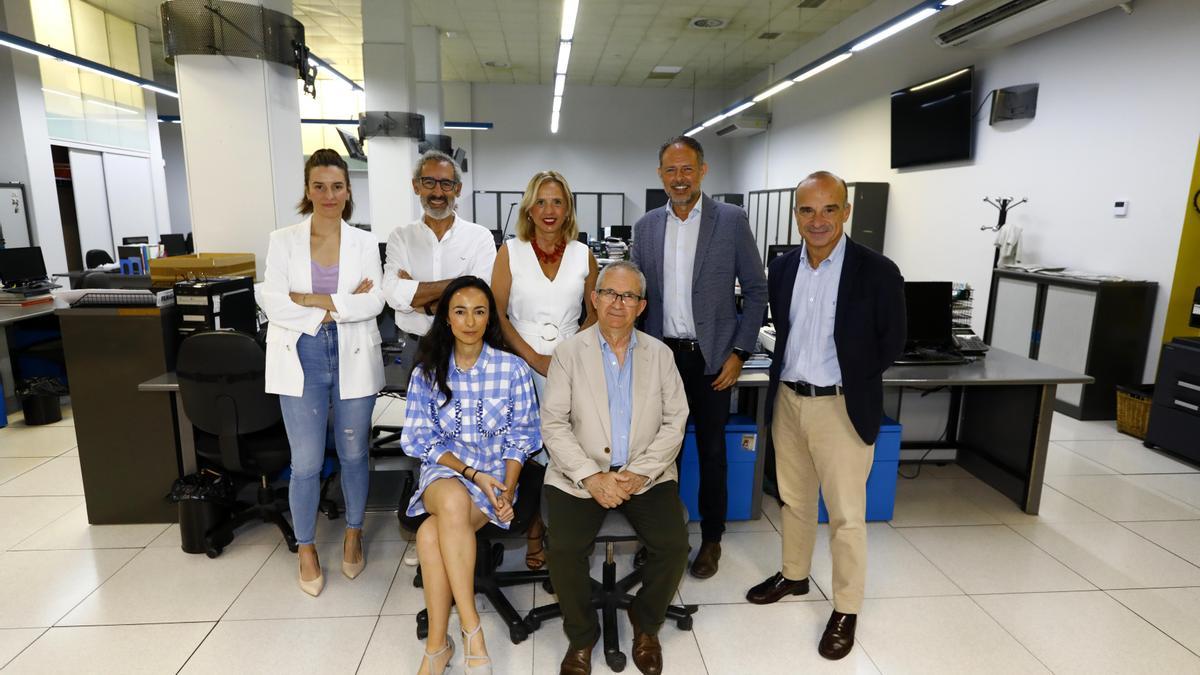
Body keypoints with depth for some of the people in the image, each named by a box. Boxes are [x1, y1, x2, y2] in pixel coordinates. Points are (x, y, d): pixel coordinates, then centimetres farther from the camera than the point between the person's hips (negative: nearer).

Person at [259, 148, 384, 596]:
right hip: (302, 360, 0)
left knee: (353, 455, 12)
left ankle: (353, 537, 32)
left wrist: (313, 299, -15)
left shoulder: (365, 243, 3)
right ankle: (306, 550, 24)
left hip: (353, 359, 1)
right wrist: (340, 308, -14)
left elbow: (374, 303, -9)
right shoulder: (283, 241, 1)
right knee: (306, 463, 4)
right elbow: (273, 304, -9)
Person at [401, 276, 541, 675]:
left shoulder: (513, 369, -2)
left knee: (432, 533, -29)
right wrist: (471, 473, -13)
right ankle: (471, 630, -25)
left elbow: (520, 438, 0)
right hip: (443, 470, 1)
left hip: (497, 474, -1)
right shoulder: (427, 371, 2)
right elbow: (421, 440, 0)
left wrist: (507, 491, -14)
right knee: (453, 501, -36)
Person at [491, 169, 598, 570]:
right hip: (522, 364, -1)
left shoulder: (583, 255, 7)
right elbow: (497, 314, -1)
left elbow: (594, 313, 12)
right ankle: (534, 533, 18)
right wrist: (535, 358, -9)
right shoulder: (511, 251, 3)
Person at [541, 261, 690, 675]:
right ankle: (581, 637, 9)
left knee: (674, 547, -17)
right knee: (564, 551, -21)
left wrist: (639, 473, -12)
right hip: (581, 476, -1)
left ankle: (645, 626, 14)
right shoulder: (568, 353, 1)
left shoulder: (660, 354, 7)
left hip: (646, 476, 2)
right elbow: (554, 424, -5)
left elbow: (674, 422, 2)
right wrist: (591, 477, -16)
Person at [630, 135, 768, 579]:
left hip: (710, 358, -2)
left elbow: (756, 290, -2)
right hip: (660, 356, 3)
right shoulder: (646, 227, 5)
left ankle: (711, 538, 28)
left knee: (712, 451, 10)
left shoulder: (732, 221, -4)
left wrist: (739, 352, -7)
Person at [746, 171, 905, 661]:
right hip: (787, 400, 5)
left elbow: (891, 344, -3)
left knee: (846, 514, 5)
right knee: (793, 499, 20)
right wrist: (791, 372, 7)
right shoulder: (782, 268, 2)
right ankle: (794, 576, 40)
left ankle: (846, 608, 23)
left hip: (842, 407, -5)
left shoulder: (877, 272, -12)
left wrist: (845, 377, 0)